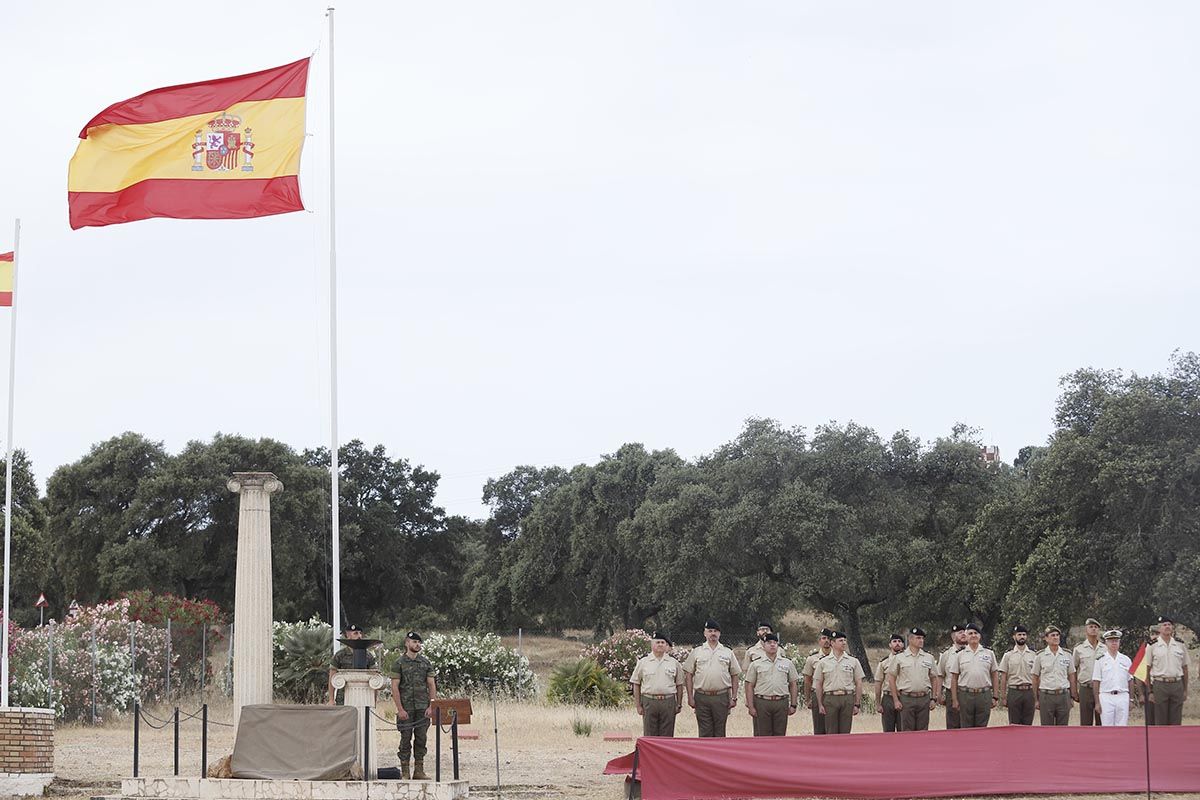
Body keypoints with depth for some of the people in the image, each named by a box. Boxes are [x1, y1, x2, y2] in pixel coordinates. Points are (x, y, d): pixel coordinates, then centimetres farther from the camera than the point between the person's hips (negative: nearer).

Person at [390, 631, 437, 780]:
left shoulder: (425, 663, 9)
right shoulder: (399, 663, -2)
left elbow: (432, 685, 8)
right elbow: (394, 687, -6)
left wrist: (432, 706, -3)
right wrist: (400, 709, -13)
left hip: (423, 708, 4)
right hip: (406, 708, -4)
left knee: (421, 738, 4)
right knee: (406, 739, -1)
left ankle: (419, 771, 10)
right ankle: (404, 772, 3)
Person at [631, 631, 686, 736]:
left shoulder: (674, 663, 9)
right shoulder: (643, 662, 6)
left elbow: (679, 685, 13)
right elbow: (636, 684, 8)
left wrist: (679, 704, 7)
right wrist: (638, 705, 2)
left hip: (668, 701, 1)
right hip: (649, 702, -1)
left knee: (667, 736, 2)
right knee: (649, 736, 0)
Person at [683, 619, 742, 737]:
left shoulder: (728, 653, 8)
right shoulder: (696, 652, 6)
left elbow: (735, 675, 10)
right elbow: (688, 675, 6)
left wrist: (734, 697, 3)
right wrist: (690, 697, -1)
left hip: (722, 697, 1)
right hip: (702, 697, -1)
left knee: (720, 732, 5)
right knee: (705, 732, 2)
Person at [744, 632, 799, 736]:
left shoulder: (787, 663, 10)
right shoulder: (756, 664, 5)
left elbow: (793, 684, 12)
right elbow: (749, 686, 3)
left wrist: (793, 705, 6)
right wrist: (750, 707, -4)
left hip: (781, 703, 2)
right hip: (761, 703, -1)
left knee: (780, 735, 5)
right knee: (762, 736, 0)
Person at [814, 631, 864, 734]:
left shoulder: (853, 661, 8)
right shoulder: (823, 662, 6)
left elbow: (858, 684, 8)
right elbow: (819, 684, 8)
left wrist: (857, 704, 1)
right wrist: (820, 704, 2)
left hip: (847, 698, 1)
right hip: (830, 698, 0)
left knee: (845, 732, 2)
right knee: (831, 732, 1)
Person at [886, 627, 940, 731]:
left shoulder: (929, 658, 10)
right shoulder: (899, 658, 1)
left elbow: (934, 678, 16)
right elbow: (891, 679, 2)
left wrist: (933, 699, 8)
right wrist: (896, 700, -3)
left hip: (924, 699, 3)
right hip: (906, 699, -3)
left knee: (923, 731, 4)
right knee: (907, 731, -1)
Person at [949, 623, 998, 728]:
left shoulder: (989, 654, 8)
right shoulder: (959, 655, 5)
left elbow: (994, 676, 10)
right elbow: (954, 678, 5)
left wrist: (994, 697, 4)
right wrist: (954, 699, -1)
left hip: (984, 695, 1)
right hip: (965, 695, -1)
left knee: (982, 728, 4)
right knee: (966, 728, 3)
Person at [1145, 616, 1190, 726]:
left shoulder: (1180, 645, 10)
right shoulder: (1152, 647, 1)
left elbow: (1185, 668, 14)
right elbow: (1148, 670, 1)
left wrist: (1185, 690, 10)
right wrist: (1150, 692, -3)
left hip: (1177, 685, 3)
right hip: (1160, 685, -2)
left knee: (1176, 721, 5)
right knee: (1160, 722, 1)